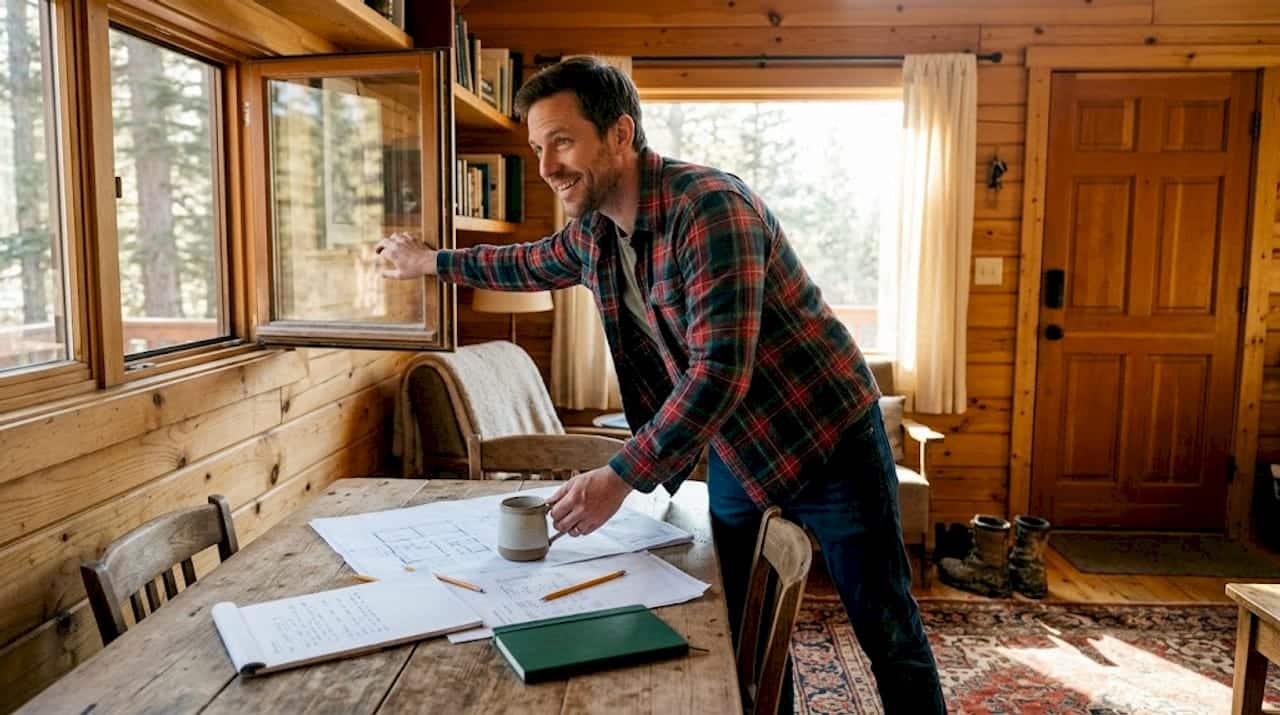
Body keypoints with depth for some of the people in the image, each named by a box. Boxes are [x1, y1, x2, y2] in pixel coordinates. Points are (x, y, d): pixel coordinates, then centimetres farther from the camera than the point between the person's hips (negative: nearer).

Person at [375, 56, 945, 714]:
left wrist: (620, 478, -32)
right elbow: (536, 264, 23)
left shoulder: (710, 208, -26)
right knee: (739, 630, 16)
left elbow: (720, 372, -32)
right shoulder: (593, 231, -1)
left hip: (825, 437, -7)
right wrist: (430, 261, 30)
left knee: (887, 633, 5)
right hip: (732, 447, 7)